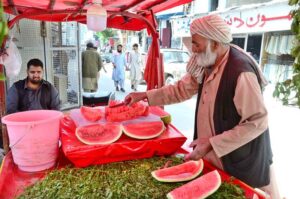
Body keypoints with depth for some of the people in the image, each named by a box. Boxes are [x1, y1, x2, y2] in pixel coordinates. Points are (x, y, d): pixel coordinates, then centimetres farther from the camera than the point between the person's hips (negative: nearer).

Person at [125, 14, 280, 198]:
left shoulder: (241, 72, -29)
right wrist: (145, 95, 1)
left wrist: (212, 144, -27)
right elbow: (182, 89, 7)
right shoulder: (207, 65, -2)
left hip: (243, 164, -7)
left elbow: (257, 122, -27)